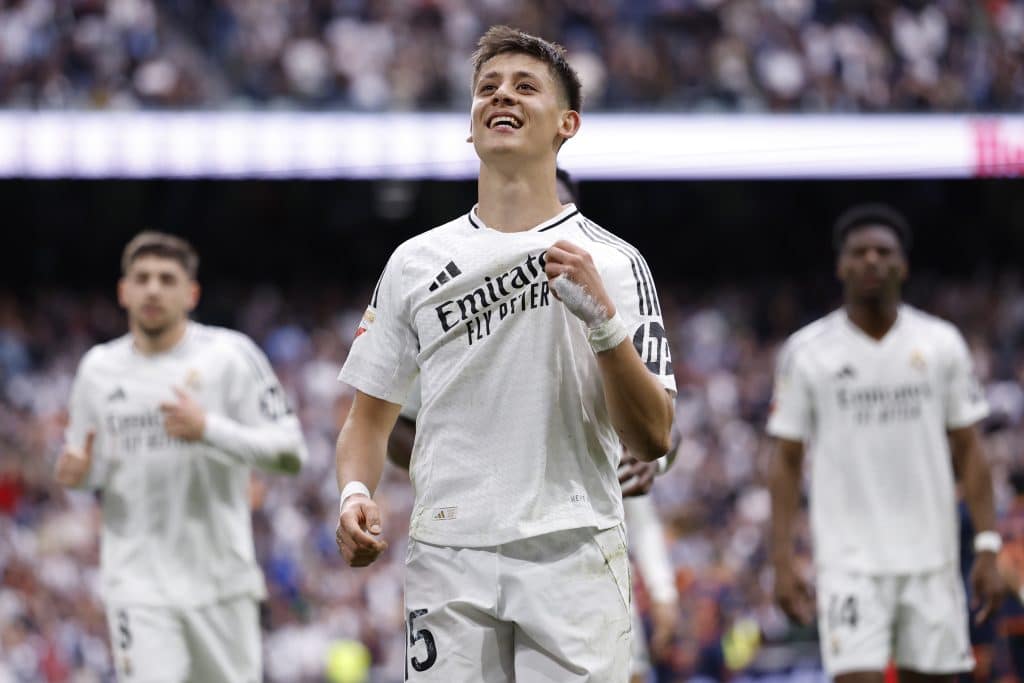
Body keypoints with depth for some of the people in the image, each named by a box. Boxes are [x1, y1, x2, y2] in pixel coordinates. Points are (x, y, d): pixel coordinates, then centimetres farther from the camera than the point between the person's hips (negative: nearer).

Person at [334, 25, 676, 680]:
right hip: (447, 556, 2)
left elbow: (653, 440, -3)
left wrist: (603, 318, -16)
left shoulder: (613, 262, 3)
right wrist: (355, 494, -3)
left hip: (574, 559, -2)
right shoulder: (415, 263, 11)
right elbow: (371, 414, 17)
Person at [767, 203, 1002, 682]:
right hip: (849, 563, -2)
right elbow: (787, 461, 4)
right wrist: (782, 561, -3)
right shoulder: (806, 352, 1)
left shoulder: (941, 343, 5)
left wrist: (987, 548, 1)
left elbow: (968, 450, 8)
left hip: (931, 559, 2)